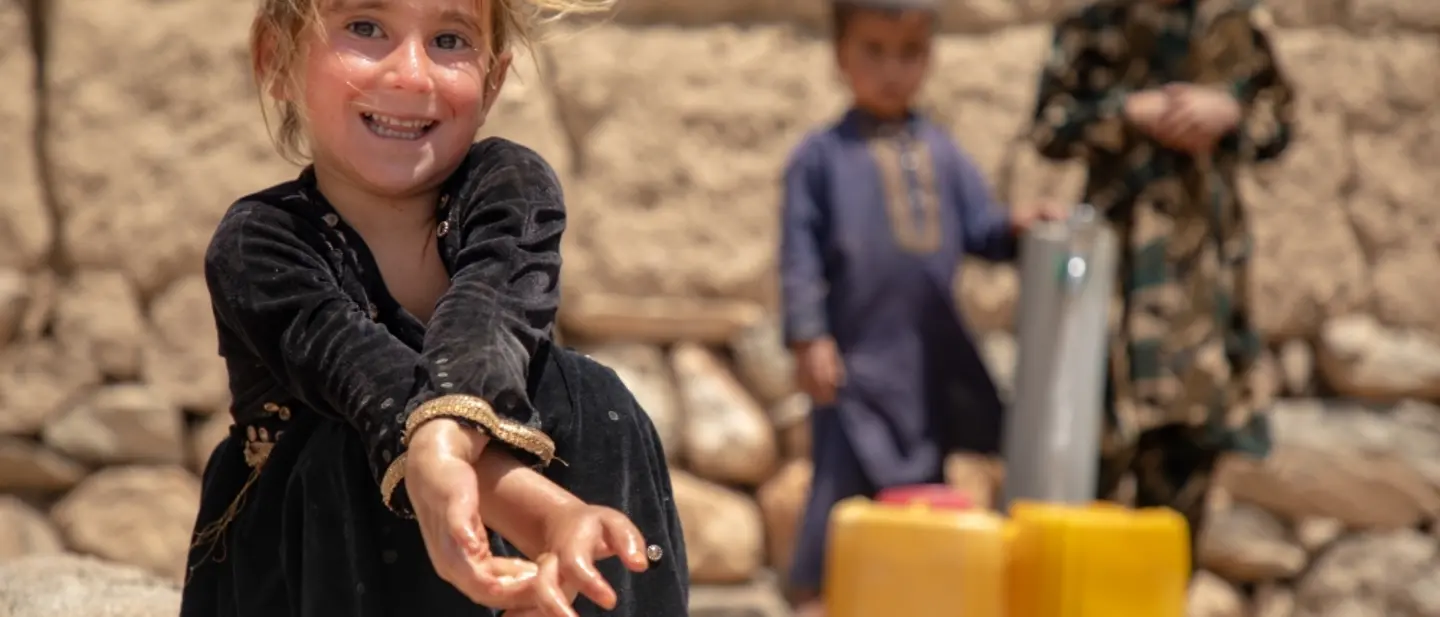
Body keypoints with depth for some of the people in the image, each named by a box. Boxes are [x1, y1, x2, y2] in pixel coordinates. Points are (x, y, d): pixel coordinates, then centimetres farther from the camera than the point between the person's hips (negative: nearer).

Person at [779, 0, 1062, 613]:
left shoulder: (942, 154, 10)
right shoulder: (821, 155, -3)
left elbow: (979, 227, 6)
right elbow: (801, 253, -6)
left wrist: (1013, 227, -16)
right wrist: (808, 338, -13)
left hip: (933, 360, 5)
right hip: (854, 357, -5)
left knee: (924, 484, 12)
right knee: (842, 481, -5)